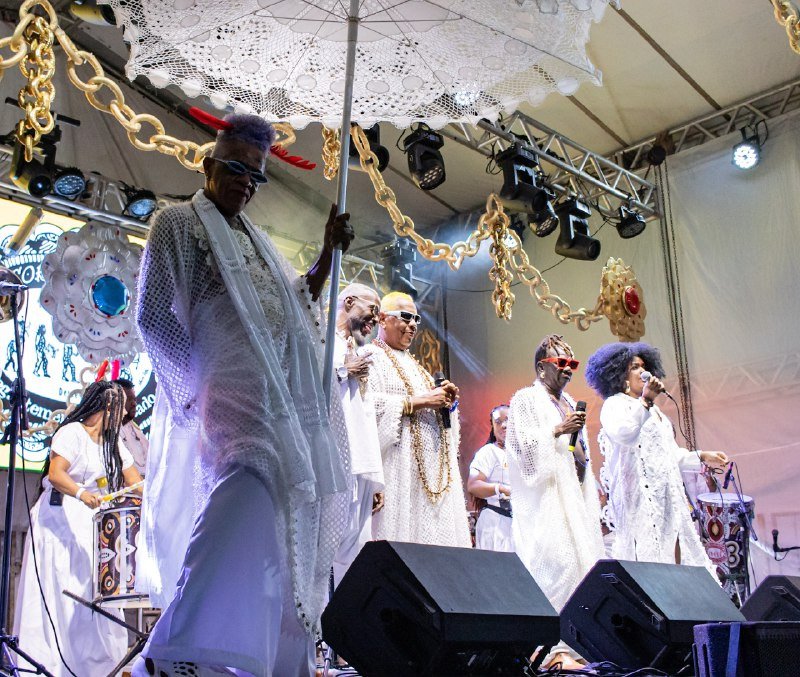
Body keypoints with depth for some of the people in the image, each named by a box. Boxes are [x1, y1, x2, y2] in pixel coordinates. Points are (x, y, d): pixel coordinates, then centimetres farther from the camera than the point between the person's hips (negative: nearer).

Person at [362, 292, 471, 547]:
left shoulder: (413, 364, 25)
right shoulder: (371, 356, 1)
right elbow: (367, 402, -17)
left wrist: (446, 400, 4)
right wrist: (419, 401, -16)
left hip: (432, 465, 8)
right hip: (398, 465, -8)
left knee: (434, 530, 1)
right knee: (402, 528, -12)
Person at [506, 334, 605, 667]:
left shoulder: (569, 403, 23)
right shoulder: (526, 399, 1)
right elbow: (522, 443, -11)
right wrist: (558, 430, -17)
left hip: (576, 495, 8)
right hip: (546, 497, -8)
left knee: (582, 562, 0)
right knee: (558, 564, -17)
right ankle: (554, 646, -15)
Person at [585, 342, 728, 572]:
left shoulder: (653, 410, 26)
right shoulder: (615, 404, -2)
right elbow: (623, 435, -26)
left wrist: (701, 457, 29)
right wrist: (644, 400, -24)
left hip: (667, 499, 9)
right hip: (640, 499, -9)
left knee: (673, 553, 2)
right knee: (647, 558, -15)